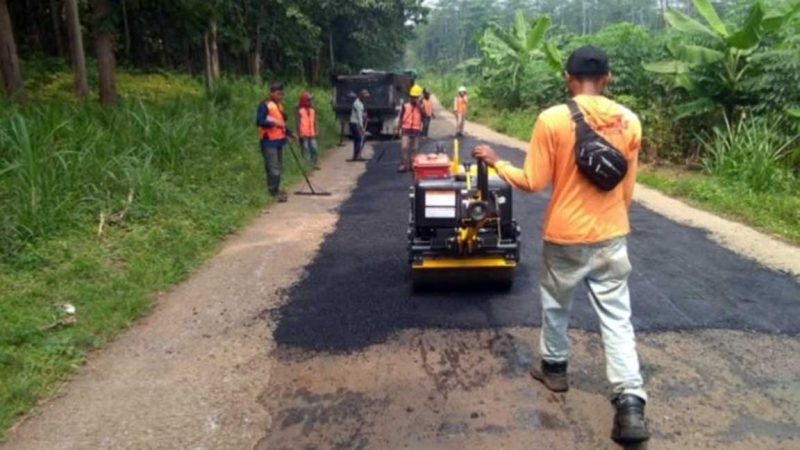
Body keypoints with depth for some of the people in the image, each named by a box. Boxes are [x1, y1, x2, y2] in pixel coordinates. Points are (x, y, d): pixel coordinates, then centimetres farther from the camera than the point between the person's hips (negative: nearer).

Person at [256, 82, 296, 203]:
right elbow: (259, 121, -19)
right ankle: (273, 192, -9)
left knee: (278, 167, 13)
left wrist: (290, 133, 13)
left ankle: (276, 190, 21)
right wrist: (273, 123, -29)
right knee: (273, 168, -12)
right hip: (269, 141, -9)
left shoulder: (279, 105, 17)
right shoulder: (265, 105, -11)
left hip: (279, 140, 9)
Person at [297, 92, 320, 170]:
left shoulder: (312, 110, 9)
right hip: (304, 134, -5)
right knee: (306, 150, 0)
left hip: (312, 134, 5)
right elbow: (298, 123, -9)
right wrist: (300, 134, -15)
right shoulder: (300, 111, -8)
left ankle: (315, 164, 14)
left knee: (314, 149, 4)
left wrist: (316, 132, 10)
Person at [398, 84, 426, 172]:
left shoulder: (420, 105, 6)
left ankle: (412, 165, 16)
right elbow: (401, 117, 7)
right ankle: (404, 165, -8)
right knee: (404, 148, -10)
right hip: (406, 129, -1)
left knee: (414, 149, 7)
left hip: (416, 130, 1)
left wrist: (419, 106, -13)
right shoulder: (406, 104, 3)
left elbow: (424, 116, -7)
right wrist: (400, 128, 1)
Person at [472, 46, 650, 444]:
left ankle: (554, 368, 39)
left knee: (556, 305, 20)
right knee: (617, 318, 6)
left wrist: (496, 162, 5)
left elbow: (533, 183, -11)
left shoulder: (552, 120, -14)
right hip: (612, 236, 3)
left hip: (566, 235, -3)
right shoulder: (629, 121, -1)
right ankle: (631, 405, 1)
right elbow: (627, 190, 7)